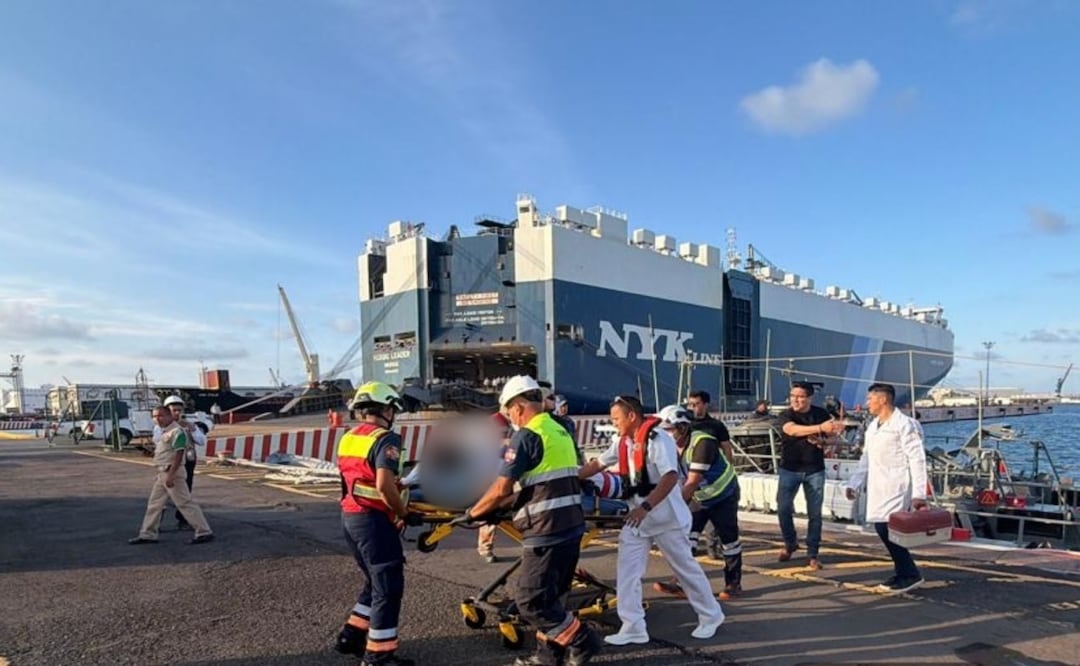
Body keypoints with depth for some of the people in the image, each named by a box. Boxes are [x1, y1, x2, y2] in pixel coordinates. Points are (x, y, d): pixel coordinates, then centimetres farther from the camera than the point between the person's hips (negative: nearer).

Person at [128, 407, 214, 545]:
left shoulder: (177, 431, -16)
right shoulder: (164, 432, 16)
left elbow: (178, 454, -22)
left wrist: (171, 475, -26)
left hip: (171, 473, -10)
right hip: (162, 473, 10)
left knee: (185, 503, -8)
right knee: (154, 504, 14)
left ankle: (204, 532, -4)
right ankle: (147, 534, 24)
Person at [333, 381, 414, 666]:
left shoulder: (347, 439, 12)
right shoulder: (385, 439, -15)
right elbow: (384, 485, -25)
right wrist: (403, 512, -12)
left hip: (349, 516, 9)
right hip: (372, 519, -9)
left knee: (375, 580, 22)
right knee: (389, 585, 1)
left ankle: (352, 636, 29)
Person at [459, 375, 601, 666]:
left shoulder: (526, 435, -13)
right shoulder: (561, 431, 14)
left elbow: (502, 489, -15)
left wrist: (471, 514, -1)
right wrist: (513, 505, 31)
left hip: (547, 532, -9)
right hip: (571, 527, 9)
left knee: (530, 600, 1)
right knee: (548, 595, 19)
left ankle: (582, 642, 7)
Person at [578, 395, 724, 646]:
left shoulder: (658, 439, -21)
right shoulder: (623, 442, 4)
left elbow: (671, 477, -30)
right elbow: (597, 464, 10)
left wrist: (645, 507, -36)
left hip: (666, 516, -7)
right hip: (637, 515, 7)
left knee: (685, 567, 8)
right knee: (626, 569, 0)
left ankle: (710, 616, 28)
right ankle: (633, 627, 6)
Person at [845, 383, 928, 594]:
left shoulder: (904, 424, -9)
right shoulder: (872, 427, 16)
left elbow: (917, 459, -13)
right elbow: (866, 458, 22)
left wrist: (919, 493, -18)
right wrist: (854, 483, 16)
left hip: (896, 486, -8)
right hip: (878, 488, 8)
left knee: (887, 528, -13)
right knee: (882, 529, 7)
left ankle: (909, 575, 2)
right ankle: (903, 572, 21)